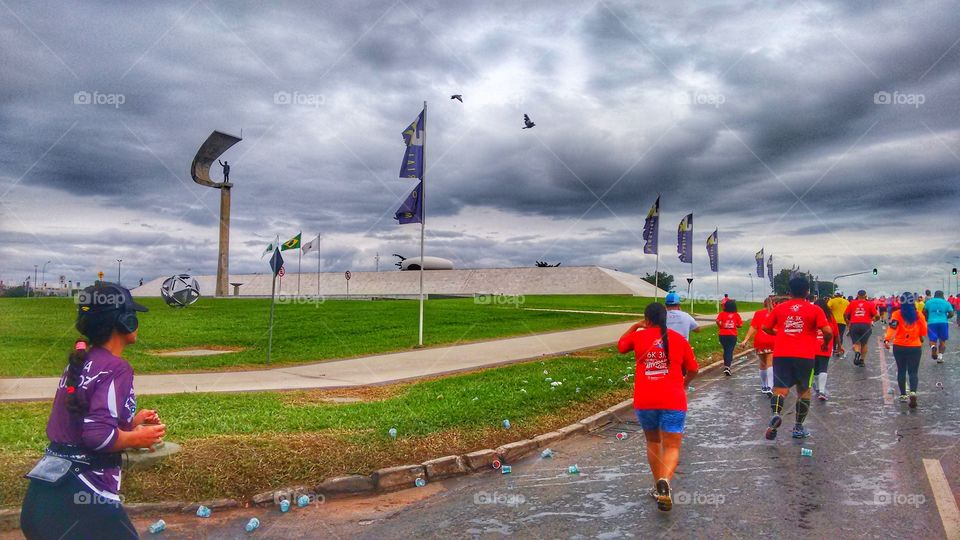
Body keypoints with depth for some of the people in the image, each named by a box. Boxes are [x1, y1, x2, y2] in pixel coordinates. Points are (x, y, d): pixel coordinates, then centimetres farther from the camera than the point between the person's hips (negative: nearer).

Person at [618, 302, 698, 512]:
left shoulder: (638, 336, 3)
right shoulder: (679, 339, 4)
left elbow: (621, 345, 24)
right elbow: (693, 370, 11)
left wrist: (635, 326, 33)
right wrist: (684, 383, 31)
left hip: (644, 401, 1)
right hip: (673, 401, -1)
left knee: (653, 442, 21)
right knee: (672, 447, 2)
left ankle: (659, 486, 26)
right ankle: (665, 481, -24)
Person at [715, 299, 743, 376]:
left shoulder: (722, 314, -4)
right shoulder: (736, 315, -2)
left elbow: (718, 321, -20)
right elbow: (740, 325, -4)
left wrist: (720, 327, -2)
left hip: (723, 334, 1)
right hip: (733, 335, -1)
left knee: (725, 350, 19)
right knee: (730, 351, 0)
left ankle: (726, 365, 31)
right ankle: (727, 367, -15)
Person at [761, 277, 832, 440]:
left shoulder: (779, 308, 7)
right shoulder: (814, 310, 1)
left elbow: (765, 328, 11)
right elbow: (828, 332, -8)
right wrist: (825, 344, 13)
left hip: (781, 355, 1)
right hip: (805, 356, -1)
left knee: (781, 389, -1)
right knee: (804, 390, 15)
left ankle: (776, 414, -30)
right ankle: (799, 428, 20)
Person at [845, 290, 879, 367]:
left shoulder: (852, 303, 7)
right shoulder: (870, 304, 4)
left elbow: (845, 314, 4)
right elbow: (877, 316, -2)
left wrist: (847, 323, 19)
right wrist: (872, 320, 20)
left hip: (854, 325, 0)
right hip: (866, 325, 0)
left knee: (856, 343, 7)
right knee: (864, 344, 17)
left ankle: (857, 353, -25)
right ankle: (862, 360, 18)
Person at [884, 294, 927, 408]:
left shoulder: (897, 315, -7)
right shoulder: (919, 315, -3)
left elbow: (892, 328, -22)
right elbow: (924, 331, 2)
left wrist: (887, 340, -33)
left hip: (899, 347, 0)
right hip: (915, 347, 0)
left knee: (901, 371, 14)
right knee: (913, 372, 4)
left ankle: (903, 395, 20)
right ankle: (913, 392, -19)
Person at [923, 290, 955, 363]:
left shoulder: (929, 302, 8)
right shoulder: (946, 303, 6)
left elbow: (923, 312, 5)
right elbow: (951, 314, 0)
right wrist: (945, 318, 18)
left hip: (931, 323, 0)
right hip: (943, 323, 0)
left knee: (932, 339, 2)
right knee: (942, 340, 12)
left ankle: (933, 346, -32)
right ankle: (940, 356, 6)